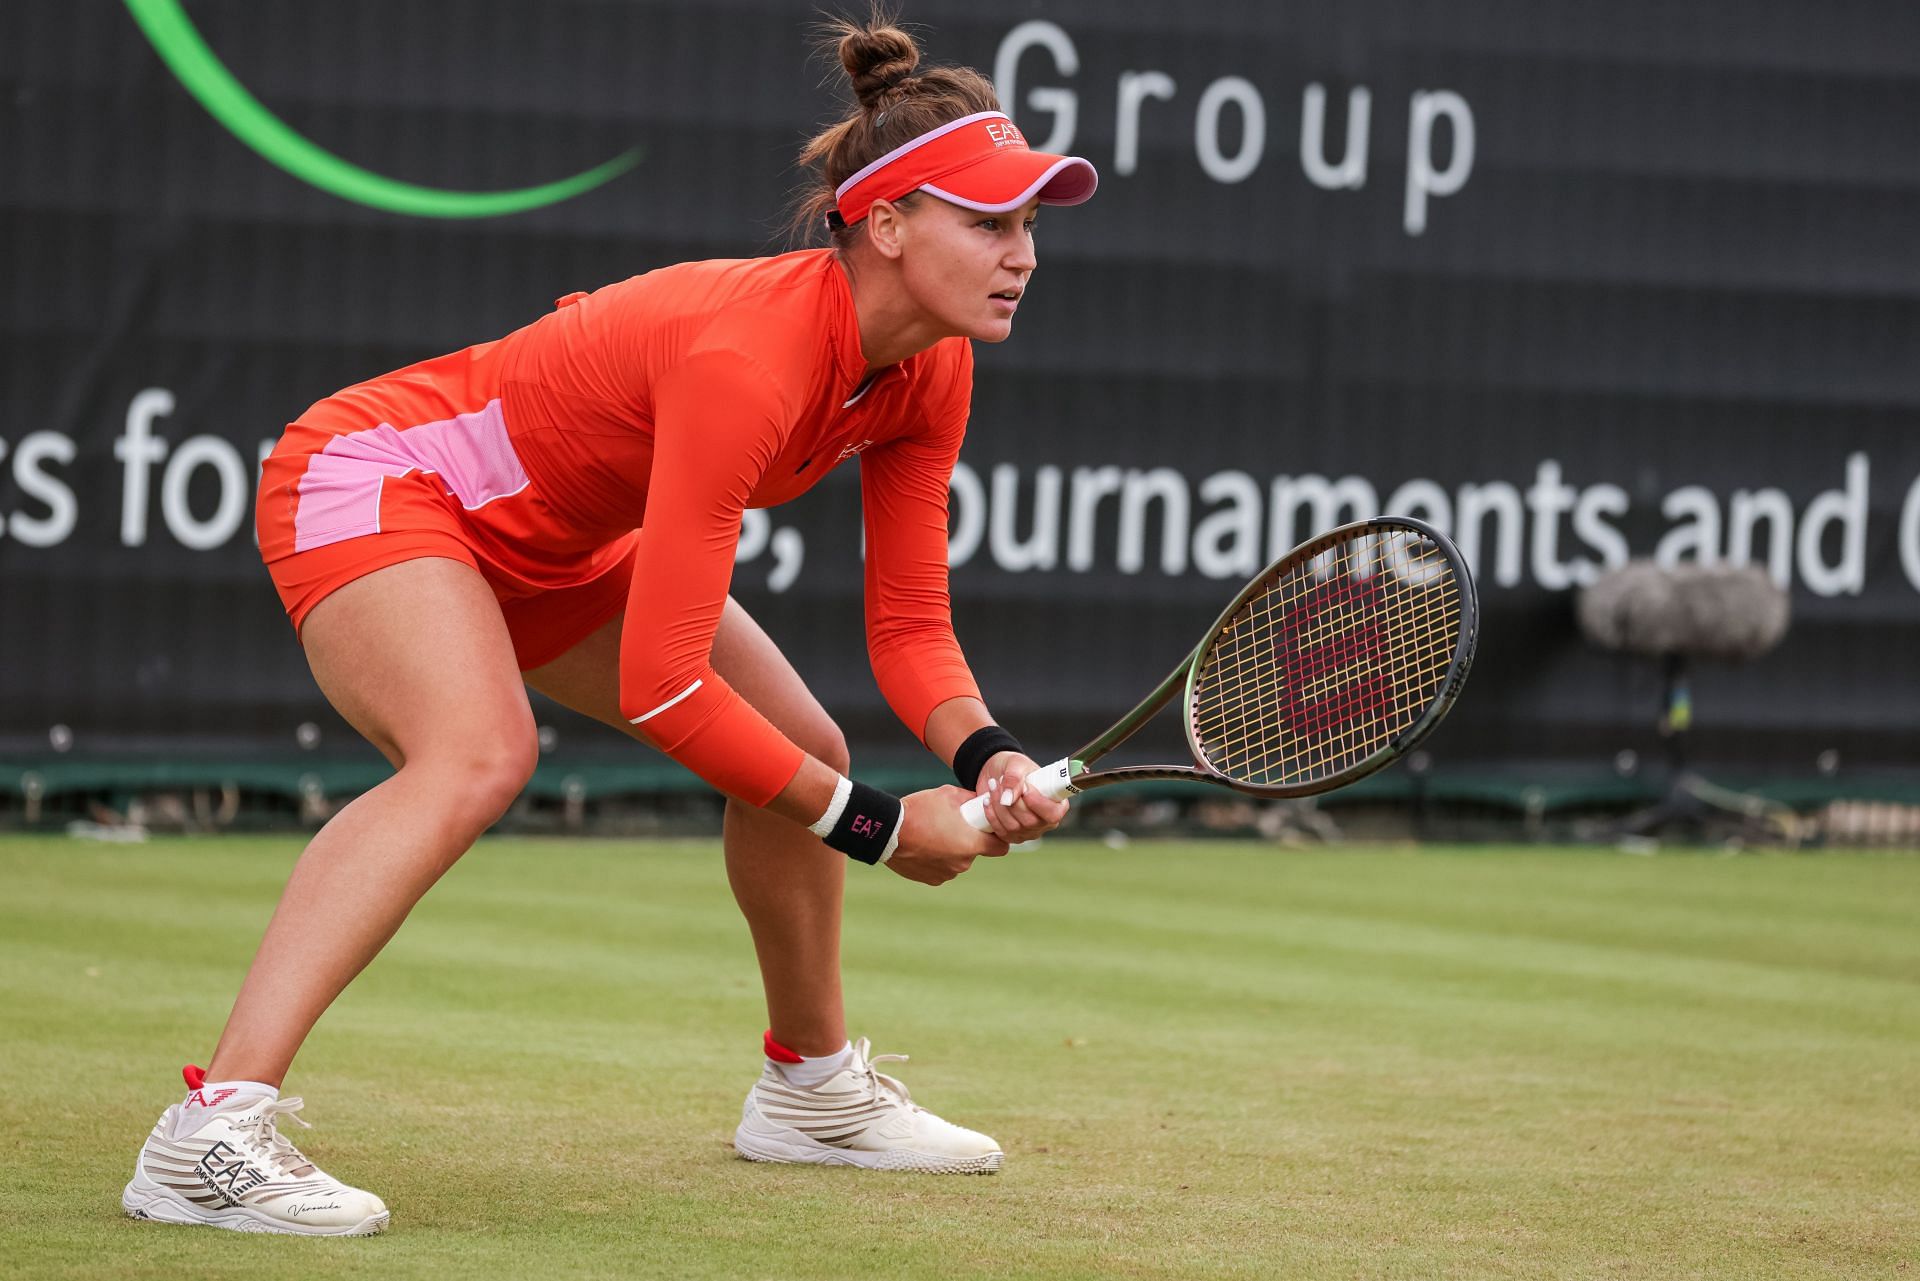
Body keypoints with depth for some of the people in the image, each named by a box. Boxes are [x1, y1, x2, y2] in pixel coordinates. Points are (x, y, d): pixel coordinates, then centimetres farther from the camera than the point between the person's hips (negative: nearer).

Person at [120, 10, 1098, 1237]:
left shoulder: (930, 371, -9)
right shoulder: (745, 356, -36)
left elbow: (909, 626, -3)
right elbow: (660, 685, -35)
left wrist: (986, 755, -24)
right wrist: (878, 826, -27)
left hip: (547, 539, 10)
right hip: (373, 475, -10)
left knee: (804, 746, 12)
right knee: (482, 754, -36)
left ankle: (810, 1084, 37)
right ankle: (211, 1134, -44)